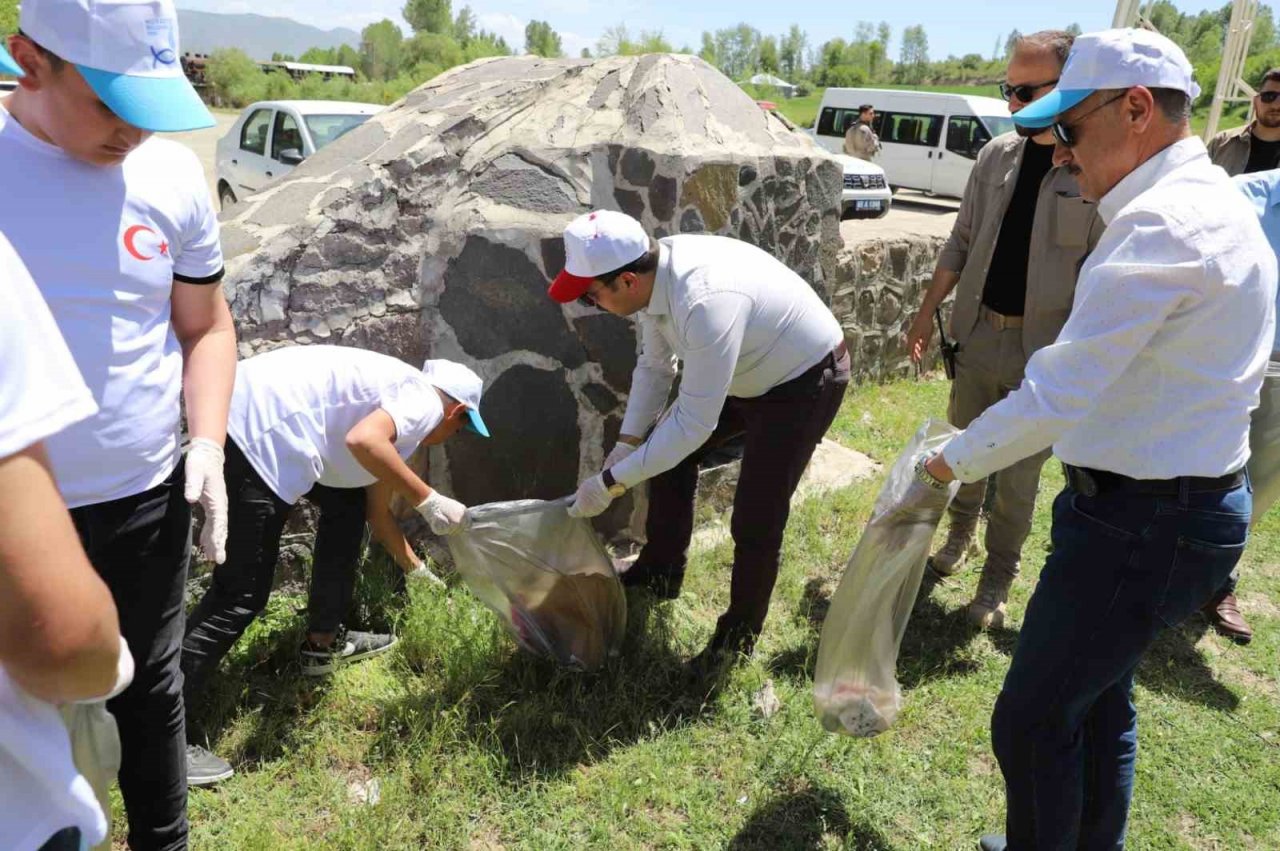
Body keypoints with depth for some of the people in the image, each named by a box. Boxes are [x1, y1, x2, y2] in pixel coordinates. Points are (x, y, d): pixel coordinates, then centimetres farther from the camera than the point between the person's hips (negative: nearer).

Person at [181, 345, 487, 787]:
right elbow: (362, 440, -22)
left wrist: (418, 570, 44)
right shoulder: (427, 401, 0)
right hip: (257, 434, -10)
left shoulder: (399, 400, 27)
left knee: (346, 502, 25)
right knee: (241, 596, -5)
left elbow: (376, 509, 35)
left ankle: (323, 641, 34)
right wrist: (428, 500, -12)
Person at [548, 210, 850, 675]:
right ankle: (661, 570, 30)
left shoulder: (705, 302, -40)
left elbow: (695, 424, -36)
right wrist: (627, 442, -6)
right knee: (663, 448, 11)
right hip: (746, 371, 9)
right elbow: (654, 365, 1)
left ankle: (739, 633, 18)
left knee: (755, 519, -7)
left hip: (805, 380, -8)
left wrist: (611, 481, -29)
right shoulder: (654, 273, -14)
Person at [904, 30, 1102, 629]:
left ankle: (998, 577, 23)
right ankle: (961, 532, 41)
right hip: (978, 332, 5)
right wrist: (928, 310, 8)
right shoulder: (996, 155, 4)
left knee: (1018, 476, 6)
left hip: (1043, 349, -5)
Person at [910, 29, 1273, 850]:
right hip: (1174, 503, 10)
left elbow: (1054, 399, -26)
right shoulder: (1214, 200, 11)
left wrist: (952, 462, -12)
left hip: (1142, 523, -10)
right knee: (1098, 700, 24)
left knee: (1032, 720, 4)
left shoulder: (1163, 225, -23)